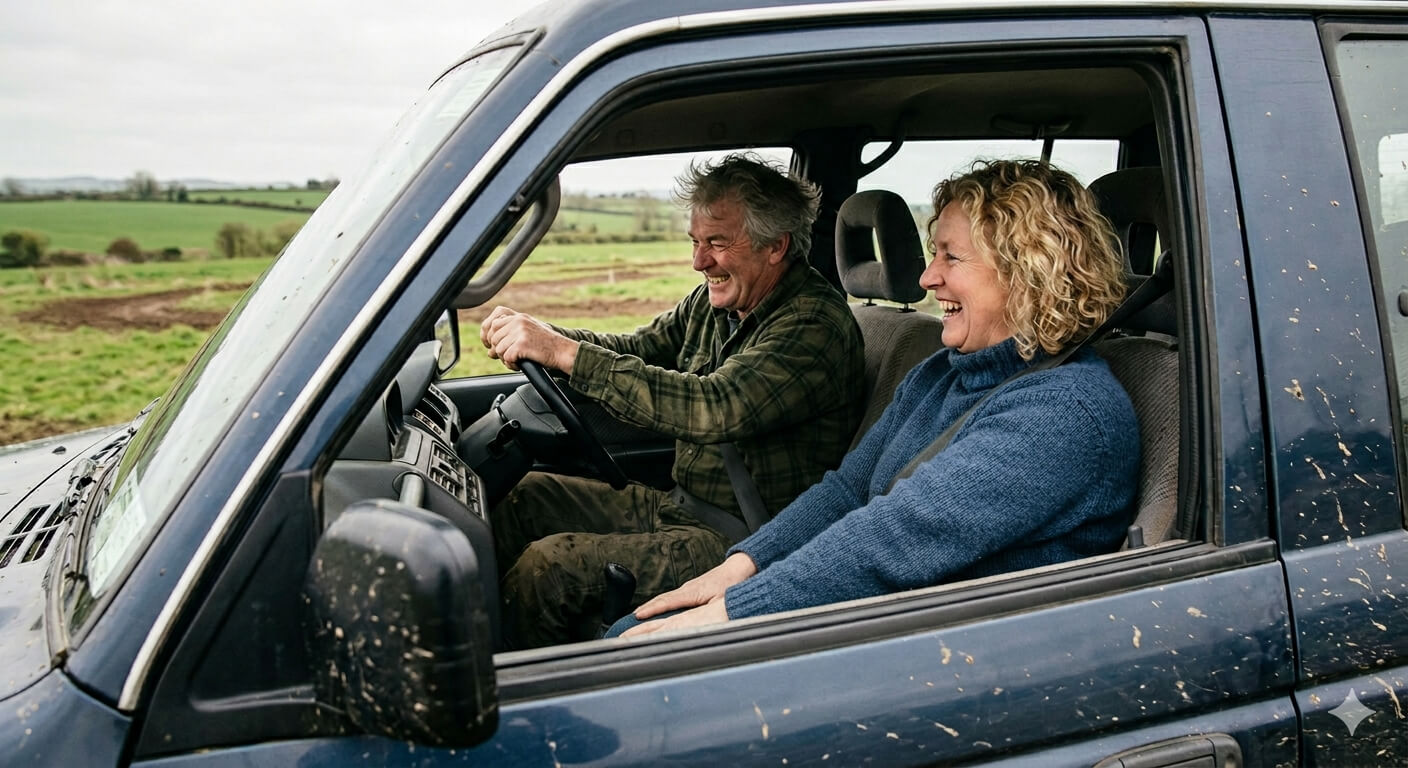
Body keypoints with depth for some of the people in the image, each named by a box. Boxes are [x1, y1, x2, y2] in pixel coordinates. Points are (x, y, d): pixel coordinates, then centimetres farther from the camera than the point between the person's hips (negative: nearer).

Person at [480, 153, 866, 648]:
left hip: (743, 545, -9)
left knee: (548, 565, -19)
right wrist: (537, 334, -4)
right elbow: (638, 350, 16)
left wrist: (564, 353, -34)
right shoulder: (716, 300, 6)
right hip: (677, 506, 9)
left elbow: (714, 409, -34)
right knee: (526, 497, 9)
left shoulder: (815, 324, -21)